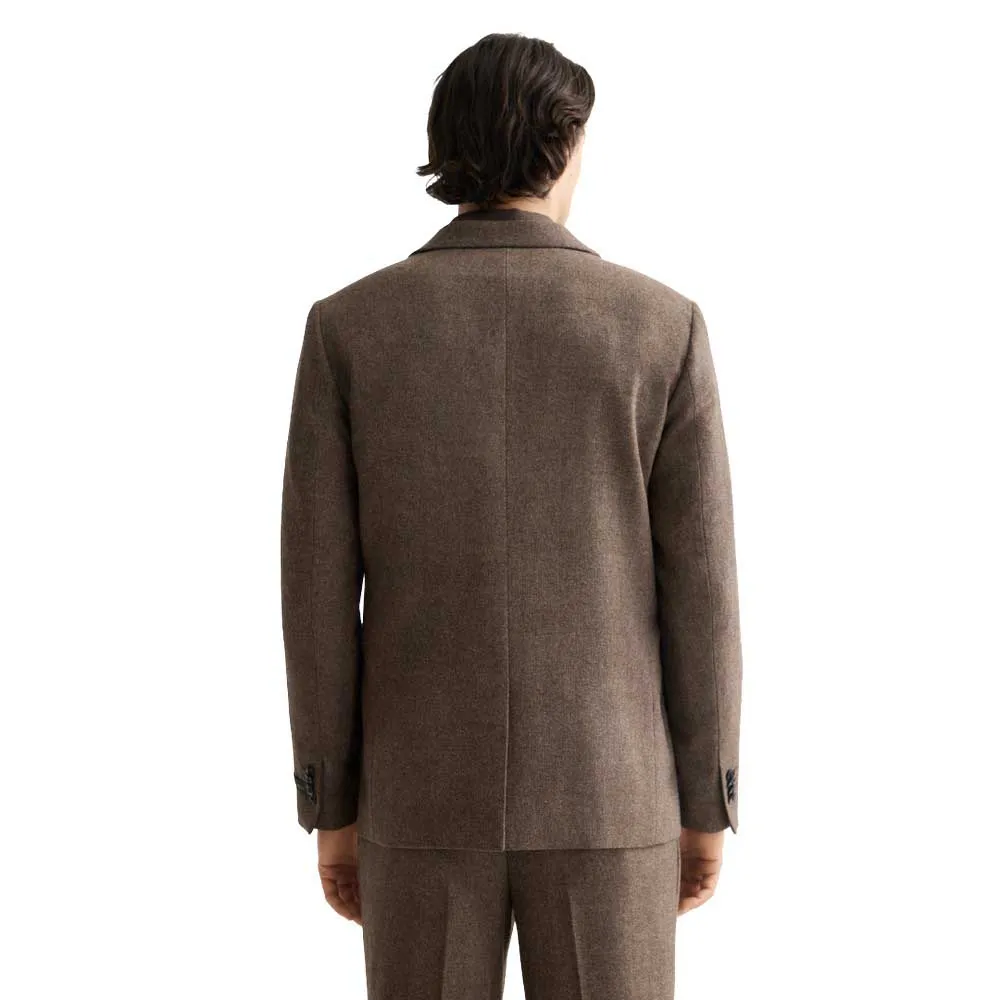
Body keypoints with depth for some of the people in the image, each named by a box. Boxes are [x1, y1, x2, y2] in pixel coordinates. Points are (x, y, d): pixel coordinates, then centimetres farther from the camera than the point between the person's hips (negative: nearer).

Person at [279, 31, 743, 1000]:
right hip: (599, 790, 0)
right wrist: (706, 807, 6)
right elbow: (696, 585, -5)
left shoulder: (348, 327, -5)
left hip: (429, 789, 1)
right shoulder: (662, 325, -6)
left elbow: (318, 590, -4)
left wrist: (332, 809, 6)